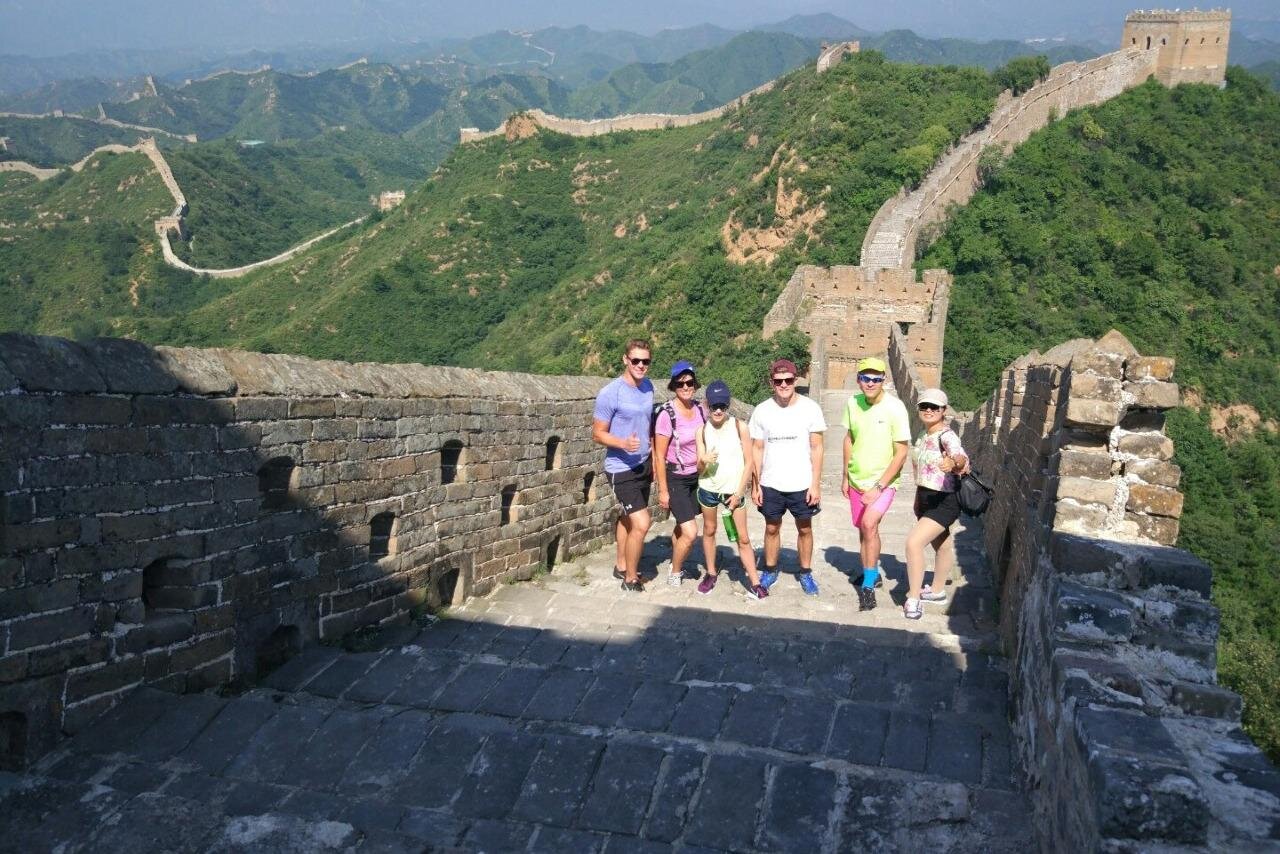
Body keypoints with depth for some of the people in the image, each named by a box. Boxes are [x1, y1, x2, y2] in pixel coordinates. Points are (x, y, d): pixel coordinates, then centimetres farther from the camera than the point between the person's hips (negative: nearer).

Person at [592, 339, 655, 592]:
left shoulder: (648, 387, 3)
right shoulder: (610, 394, -19)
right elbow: (598, 434, -14)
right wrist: (623, 443, -30)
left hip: (643, 465, 7)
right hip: (622, 469, -7)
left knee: (627, 517, 21)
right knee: (642, 523, -12)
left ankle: (621, 566, 37)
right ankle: (630, 579, 5)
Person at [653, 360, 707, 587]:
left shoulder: (700, 409, -3)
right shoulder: (667, 415, -20)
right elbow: (659, 456, -15)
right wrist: (663, 490, -13)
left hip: (696, 476, 5)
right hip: (676, 479, -5)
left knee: (682, 526, 18)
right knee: (691, 532, -9)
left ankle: (675, 564, 38)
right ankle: (675, 572, 14)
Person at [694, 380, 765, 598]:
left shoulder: (739, 427, -10)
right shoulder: (702, 430, -5)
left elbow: (748, 463, -5)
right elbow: (699, 468, -4)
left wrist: (739, 493, -6)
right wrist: (703, 461, -28)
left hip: (733, 490, -2)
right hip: (708, 488, 2)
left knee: (743, 537, 1)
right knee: (709, 530, 15)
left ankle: (754, 581, 5)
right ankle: (711, 573, 30)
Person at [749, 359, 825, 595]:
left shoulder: (810, 408, -7)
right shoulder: (762, 411, -2)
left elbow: (816, 448, -3)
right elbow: (757, 449, 3)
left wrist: (816, 484, -7)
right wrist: (755, 485, 1)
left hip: (802, 485, -1)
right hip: (771, 485, 1)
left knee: (805, 529, 10)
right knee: (772, 528, 13)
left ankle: (806, 573, 25)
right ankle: (770, 571, 29)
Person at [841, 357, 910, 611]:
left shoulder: (895, 408, -18)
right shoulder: (853, 403, -4)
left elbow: (901, 452, -15)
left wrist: (879, 487, -17)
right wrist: (846, 476, 11)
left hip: (883, 481, -5)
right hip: (857, 480, 5)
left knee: (869, 524, -23)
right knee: (863, 528, 16)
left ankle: (868, 585, -13)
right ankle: (872, 572, 37)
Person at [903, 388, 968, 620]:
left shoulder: (946, 436, -19)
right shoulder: (922, 435, 6)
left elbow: (962, 459, -38)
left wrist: (955, 462, -61)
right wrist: (918, 498, 21)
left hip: (944, 502, -8)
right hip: (926, 498, 8)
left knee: (914, 542, -18)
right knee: (942, 546, 24)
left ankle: (913, 598, -9)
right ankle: (937, 591, 38)